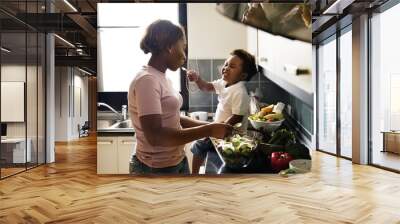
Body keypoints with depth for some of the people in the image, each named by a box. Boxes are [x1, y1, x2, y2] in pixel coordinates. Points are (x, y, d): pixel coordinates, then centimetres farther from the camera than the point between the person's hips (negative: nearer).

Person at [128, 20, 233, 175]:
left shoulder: (162, 78, 7)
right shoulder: (147, 80, -21)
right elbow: (155, 136, -27)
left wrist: (210, 126, 1)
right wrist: (208, 130, -23)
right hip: (156, 168, -8)